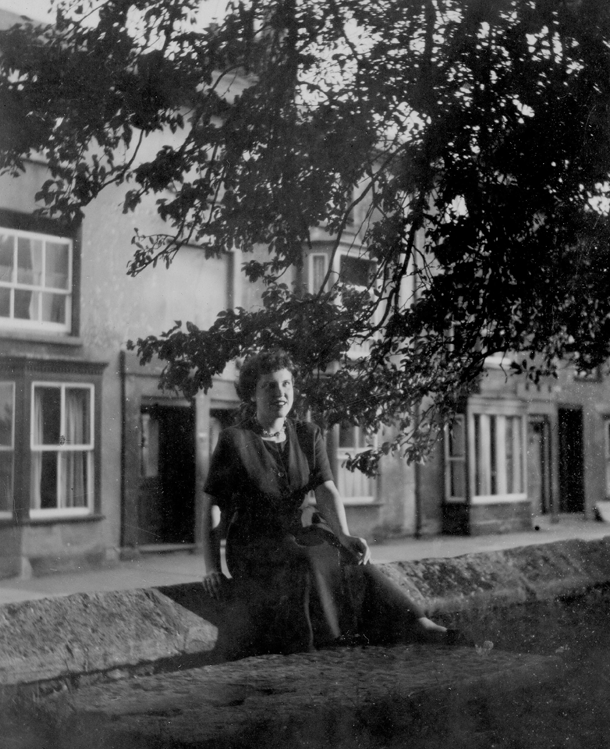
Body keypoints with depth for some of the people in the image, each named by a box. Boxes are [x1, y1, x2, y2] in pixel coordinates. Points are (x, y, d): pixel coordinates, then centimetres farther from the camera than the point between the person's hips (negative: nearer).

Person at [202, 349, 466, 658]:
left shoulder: (308, 435, 9)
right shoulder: (233, 441, -3)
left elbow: (327, 491, -4)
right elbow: (210, 508, -1)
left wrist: (344, 536, -22)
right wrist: (212, 569, -11)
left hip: (303, 539, 3)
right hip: (253, 549, -3)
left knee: (355, 561, -24)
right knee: (308, 561, -34)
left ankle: (421, 627, -36)